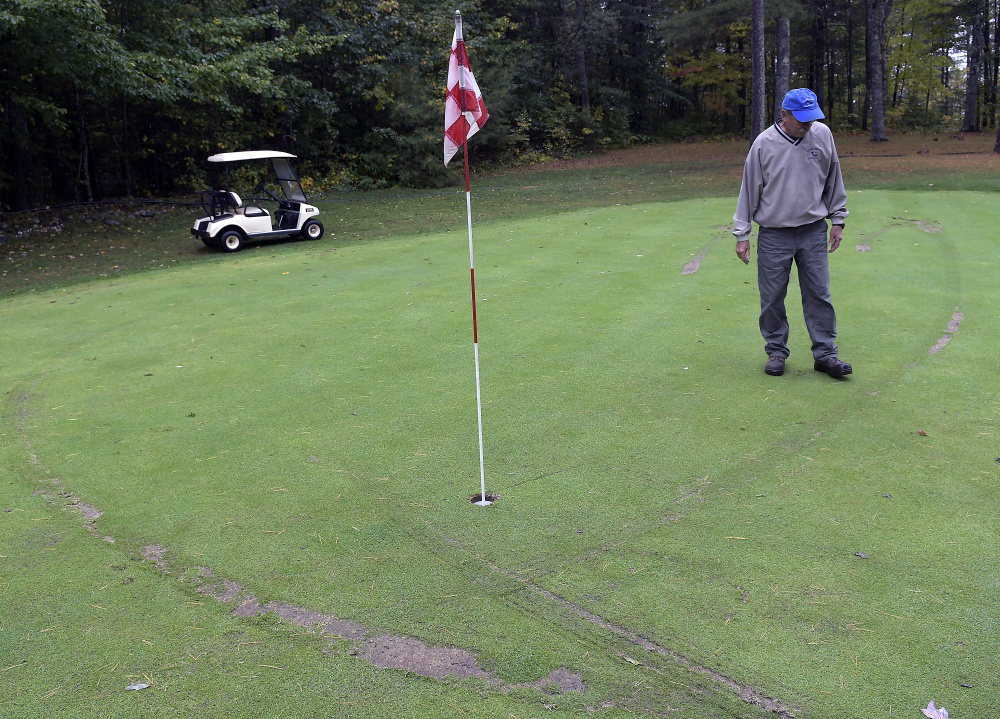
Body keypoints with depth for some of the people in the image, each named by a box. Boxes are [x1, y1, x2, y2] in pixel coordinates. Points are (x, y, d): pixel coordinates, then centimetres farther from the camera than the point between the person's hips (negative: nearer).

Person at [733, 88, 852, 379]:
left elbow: (833, 180, 14)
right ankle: (776, 351, 18)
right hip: (773, 235, -2)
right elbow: (749, 189, 0)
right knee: (772, 298, 3)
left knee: (819, 295, 3)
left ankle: (825, 353, 11)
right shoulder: (764, 143, -6)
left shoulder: (823, 135, 2)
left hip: (814, 232, 2)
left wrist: (837, 219, 14)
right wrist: (742, 234, -2)